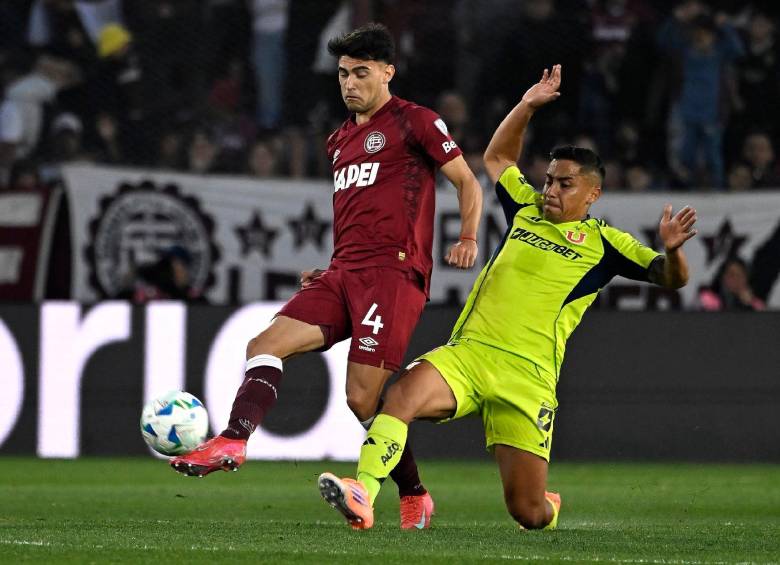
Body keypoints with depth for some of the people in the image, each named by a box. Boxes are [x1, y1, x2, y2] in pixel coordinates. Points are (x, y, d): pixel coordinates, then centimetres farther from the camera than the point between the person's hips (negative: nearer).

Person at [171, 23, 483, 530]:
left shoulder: (414, 122, 1)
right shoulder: (339, 141, 24)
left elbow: (468, 181, 3)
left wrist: (468, 239, -11)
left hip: (394, 271, -8)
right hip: (343, 274, 8)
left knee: (363, 397, -13)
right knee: (265, 344, -12)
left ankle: (414, 498, 2)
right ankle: (233, 443, -26)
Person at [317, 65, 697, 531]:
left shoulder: (604, 243, 5)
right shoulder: (527, 210, 18)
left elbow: (671, 279, 1)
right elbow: (498, 157, 35)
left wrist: (673, 249, -20)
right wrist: (528, 107, 25)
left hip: (527, 377, -3)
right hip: (466, 353, 3)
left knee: (527, 511, -4)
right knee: (405, 392, -31)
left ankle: (550, 509, 34)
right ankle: (363, 496, -39)